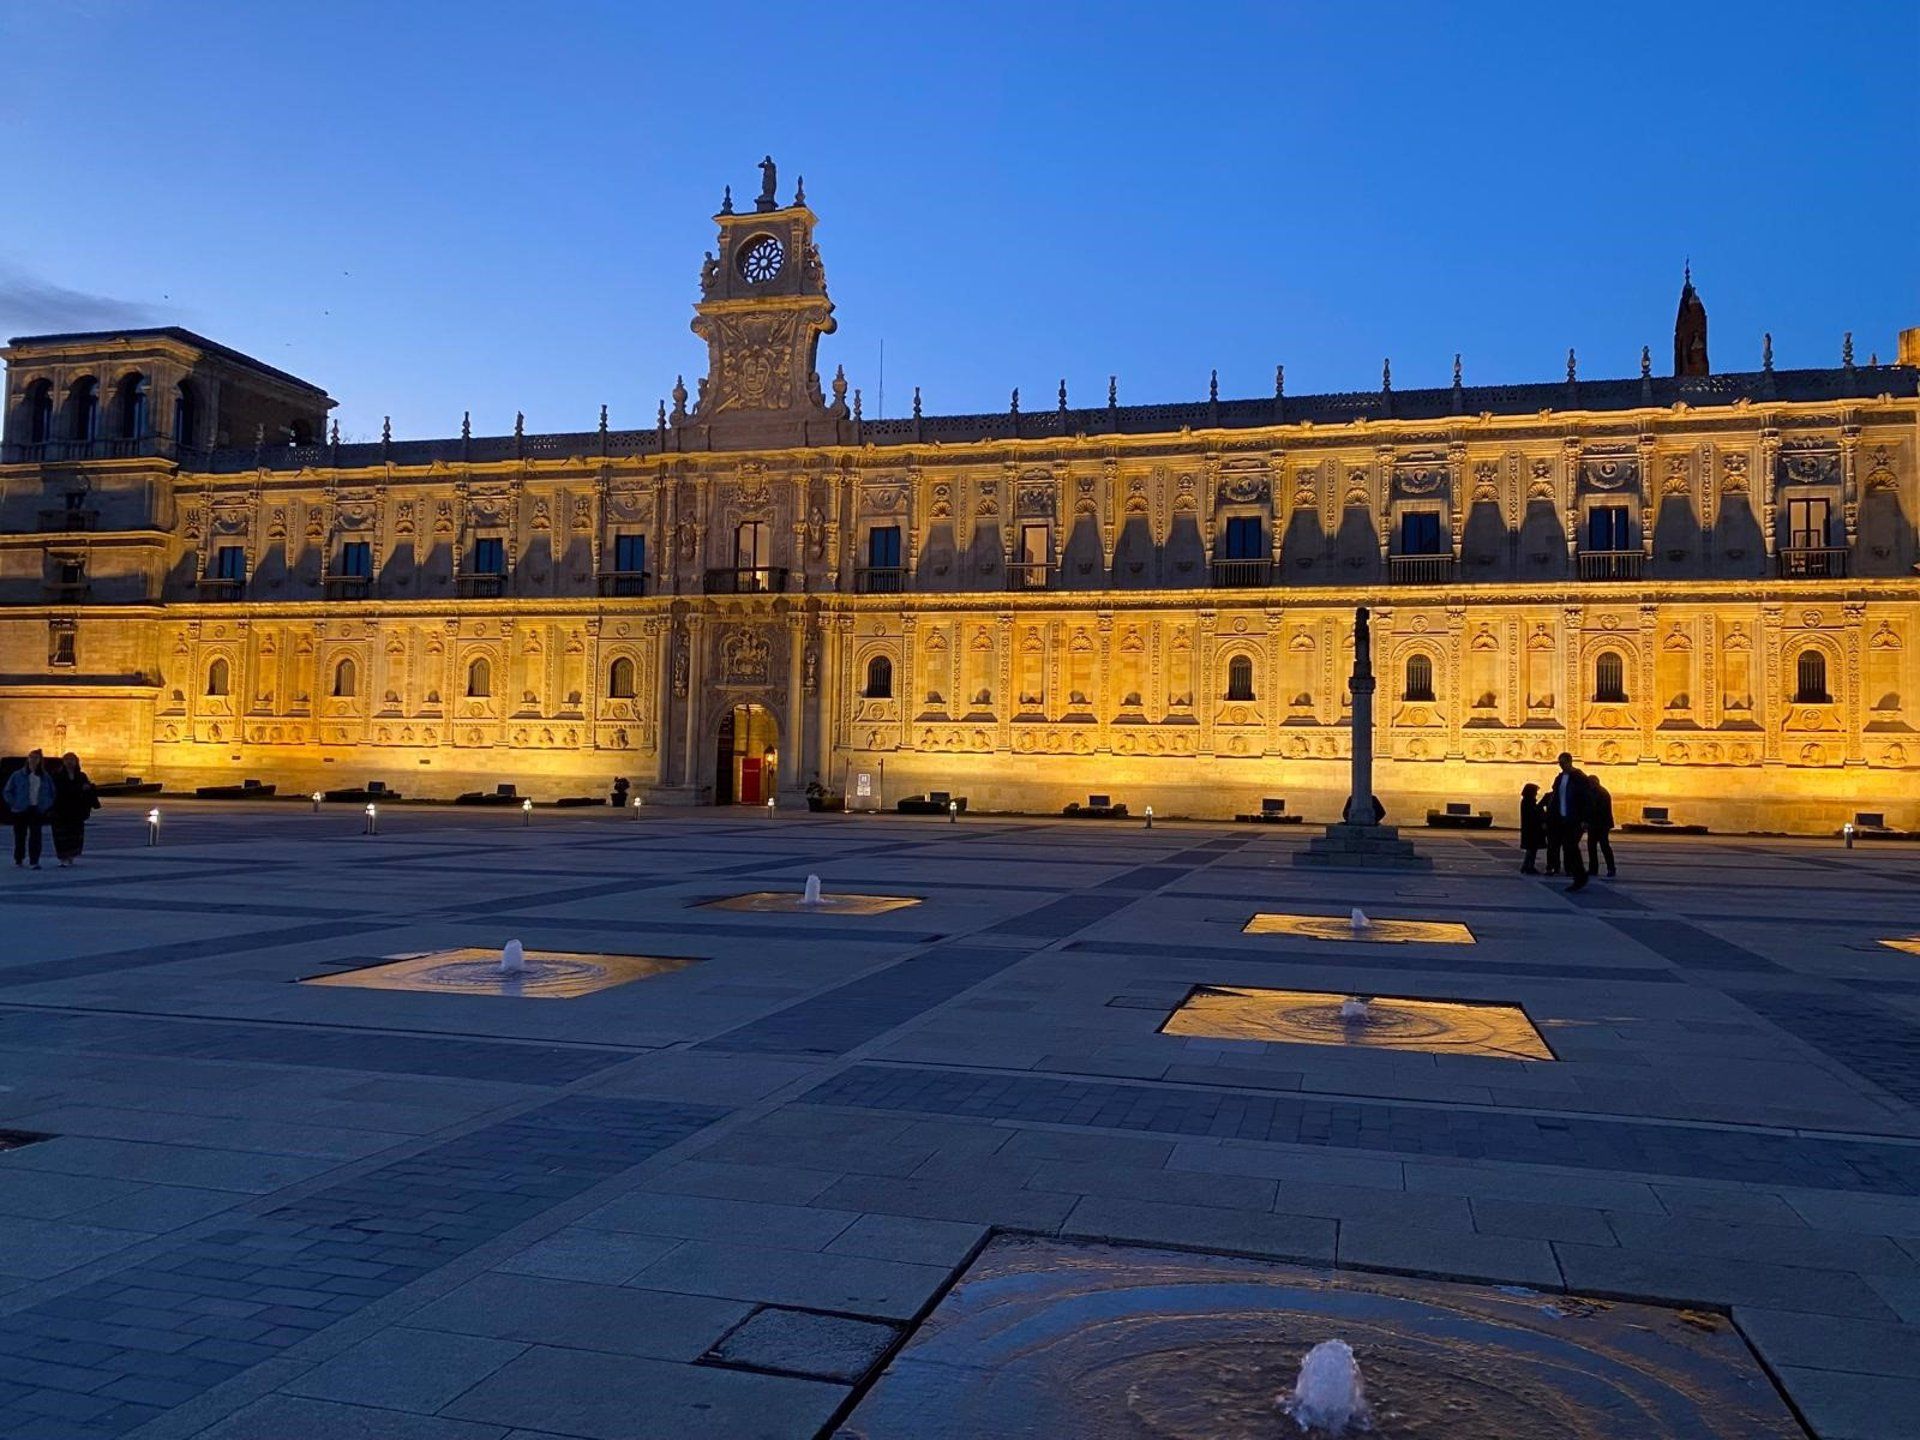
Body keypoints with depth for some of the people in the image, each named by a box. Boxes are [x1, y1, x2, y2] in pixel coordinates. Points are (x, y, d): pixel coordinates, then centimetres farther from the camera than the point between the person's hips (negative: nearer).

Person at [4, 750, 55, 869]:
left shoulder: (45, 777, 7)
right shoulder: (18, 775, 1)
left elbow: (52, 793, 17)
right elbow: (7, 792, 5)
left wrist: (47, 805, 5)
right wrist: (14, 804, -5)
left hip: (37, 810, 1)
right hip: (21, 811, 0)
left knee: (35, 836, -8)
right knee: (20, 836, 6)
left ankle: (34, 861, -10)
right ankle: (18, 859, 21)